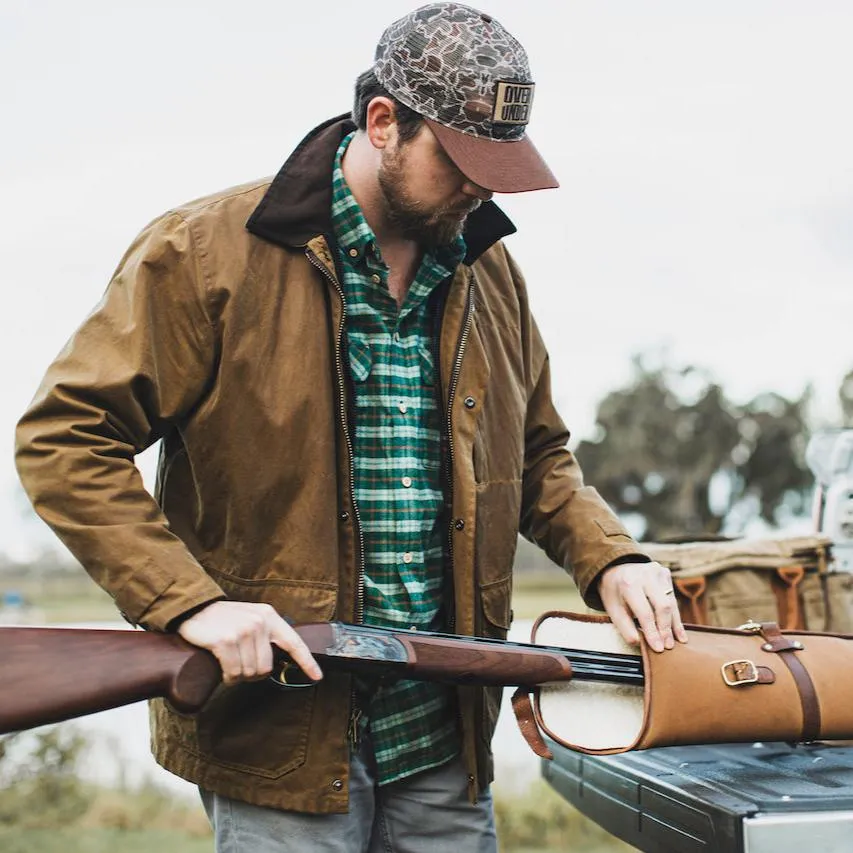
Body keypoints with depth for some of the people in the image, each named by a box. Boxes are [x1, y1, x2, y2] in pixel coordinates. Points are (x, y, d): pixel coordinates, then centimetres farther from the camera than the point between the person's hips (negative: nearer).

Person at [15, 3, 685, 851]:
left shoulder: (489, 271, 9)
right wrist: (188, 601, -19)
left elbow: (536, 455, 19)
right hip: (278, 730, -5)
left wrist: (610, 559, 2)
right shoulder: (206, 254, -9)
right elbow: (65, 440, -10)